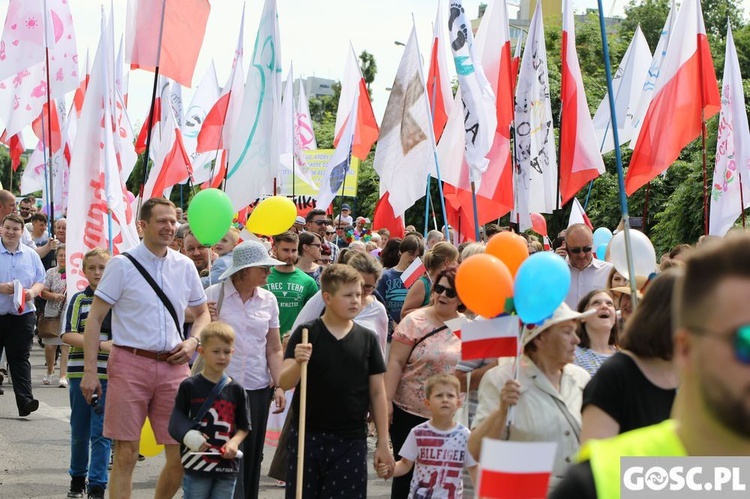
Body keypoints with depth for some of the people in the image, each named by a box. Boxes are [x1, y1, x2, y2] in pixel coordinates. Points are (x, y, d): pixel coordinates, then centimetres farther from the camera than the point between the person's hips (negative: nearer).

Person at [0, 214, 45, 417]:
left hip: (22, 315, 2)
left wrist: (32, 292, -9)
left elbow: (41, 281, 11)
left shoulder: (31, 255, 10)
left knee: (20, 358, -3)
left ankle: (24, 400, -9)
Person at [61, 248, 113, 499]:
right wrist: (101, 344, -15)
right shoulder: (78, 300, 5)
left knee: (101, 432, -3)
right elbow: (68, 335, -5)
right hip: (80, 372, 2)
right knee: (79, 431, 11)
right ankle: (77, 478, 28)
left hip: (108, 374, -2)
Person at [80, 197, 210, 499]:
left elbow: (202, 313, 24)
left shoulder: (185, 266, 10)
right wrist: (90, 371, -10)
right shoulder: (122, 265, -2)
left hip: (172, 366, 4)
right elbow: (94, 319, -3)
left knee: (181, 456, 2)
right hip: (130, 364, -4)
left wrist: (193, 341, 2)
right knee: (125, 455, -3)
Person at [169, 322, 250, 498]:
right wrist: (189, 436, -16)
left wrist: (235, 442, -10)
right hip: (197, 464, -2)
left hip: (227, 464, 2)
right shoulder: (190, 386, -1)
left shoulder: (235, 390, 5)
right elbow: (177, 420, 2)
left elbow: (244, 426, 10)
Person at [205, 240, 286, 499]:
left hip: (258, 387, 4)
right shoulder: (214, 295, -5)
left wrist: (279, 385, 3)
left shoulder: (268, 300, 7)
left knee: (252, 457, 7)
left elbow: (273, 348, 11)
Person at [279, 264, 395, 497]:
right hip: (308, 437, -1)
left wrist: (383, 443, 6)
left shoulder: (367, 339, 5)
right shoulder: (306, 334, -2)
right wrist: (298, 363, -30)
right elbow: (285, 383, -8)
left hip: (351, 441, 2)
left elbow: (377, 392, 9)